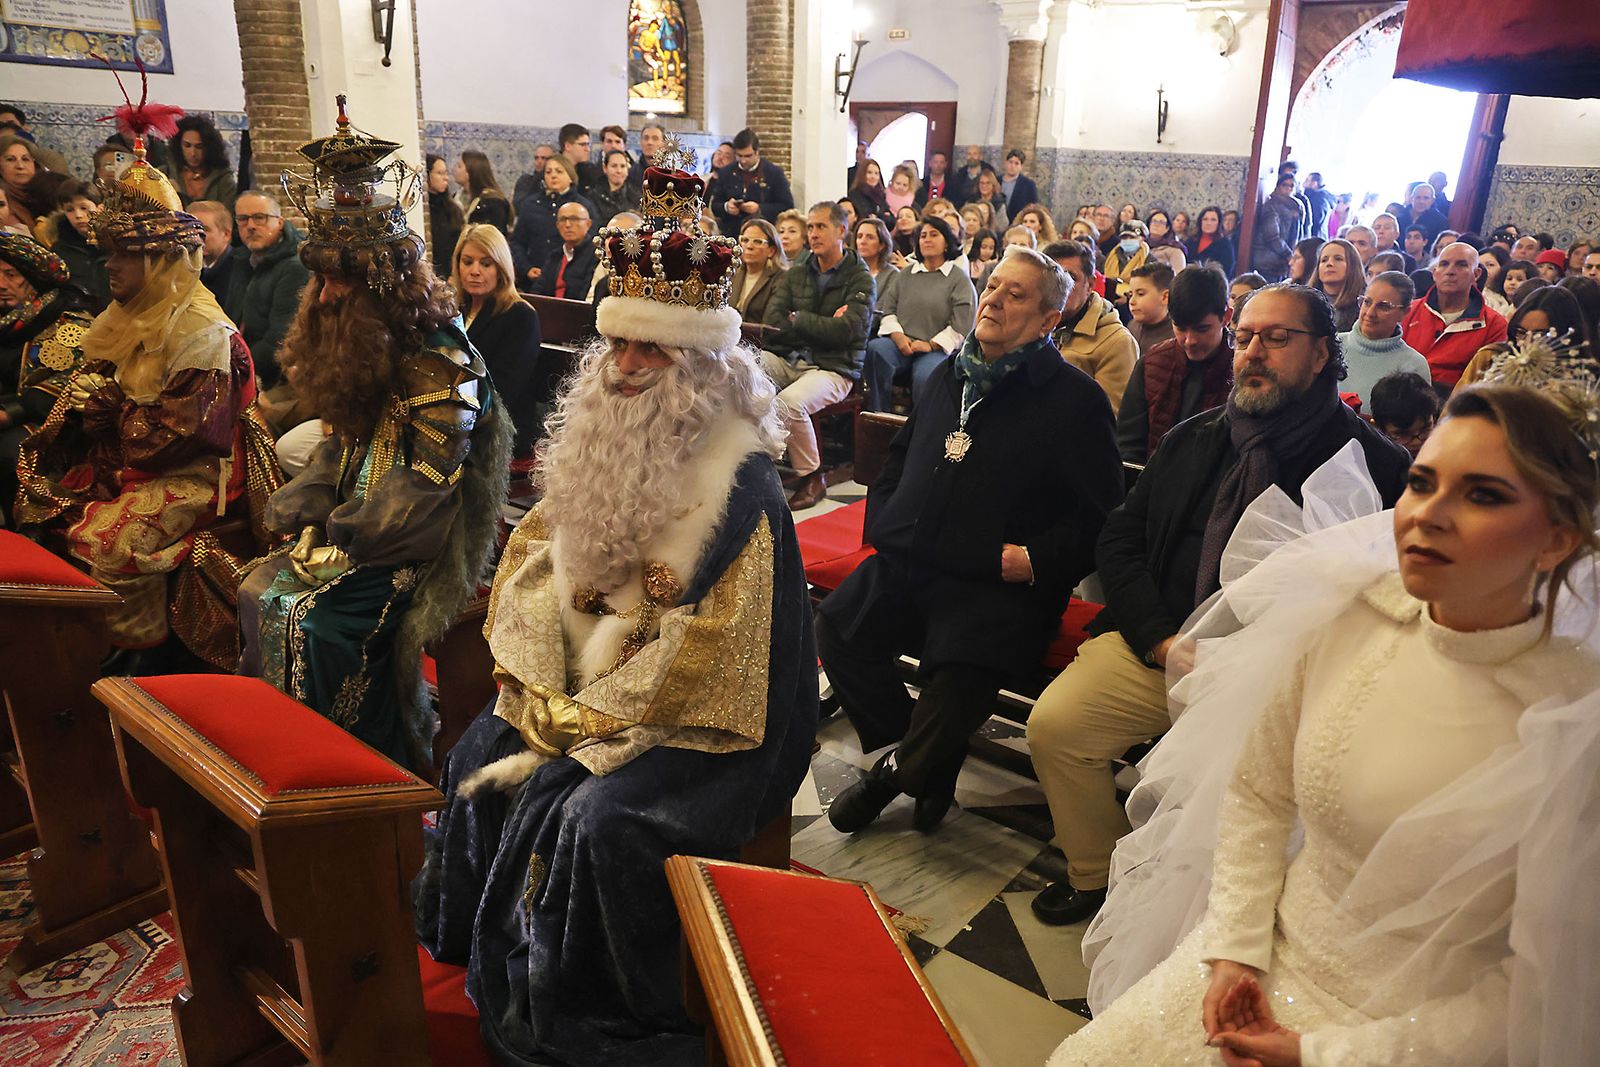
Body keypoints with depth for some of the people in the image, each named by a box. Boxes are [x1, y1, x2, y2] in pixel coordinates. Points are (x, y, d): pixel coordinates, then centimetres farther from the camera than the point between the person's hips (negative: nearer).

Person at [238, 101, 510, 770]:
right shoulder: (356, 343, 12)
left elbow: (433, 473, -21)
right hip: (349, 526, 9)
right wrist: (297, 510, 2)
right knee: (257, 592, -4)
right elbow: (339, 446, 18)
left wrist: (349, 528, -15)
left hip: (415, 545, -9)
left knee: (313, 617, -22)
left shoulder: (439, 356, -17)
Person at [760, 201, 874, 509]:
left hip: (833, 367, -5)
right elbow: (772, 321, 2)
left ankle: (811, 478, -11)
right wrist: (821, 327, -8)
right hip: (787, 358, 5)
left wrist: (797, 319, -2)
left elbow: (843, 332, -13)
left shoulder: (860, 279, 1)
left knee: (789, 402, -34)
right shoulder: (796, 273, 15)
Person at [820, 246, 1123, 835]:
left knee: (958, 676, -27)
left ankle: (892, 775, 7)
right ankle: (927, 764, 5)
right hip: (907, 564, 6)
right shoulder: (948, 376, 19)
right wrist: (882, 519, 14)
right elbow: (900, 458, 31)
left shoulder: (1075, 398, 0)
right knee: (835, 626, -14)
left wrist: (1035, 559, -14)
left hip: (1000, 586, -6)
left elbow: (1099, 515, -3)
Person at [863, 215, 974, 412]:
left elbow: (962, 325, -2)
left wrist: (931, 345, -10)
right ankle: (877, 416, -23)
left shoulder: (959, 278, 6)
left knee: (924, 376, -36)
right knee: (874, 349, -30)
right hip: (901, 342, 3)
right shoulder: (905, 274, 18)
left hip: (937, 348, -3)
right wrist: (897, 336, -5)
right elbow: (887, 310, 14)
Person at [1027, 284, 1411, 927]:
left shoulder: (1374, 462, 0)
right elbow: (1119, 541, 14)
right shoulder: (1192, 441, 15)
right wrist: (1161, 638, -3)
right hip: (1156, 647, 5)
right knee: (1053, 724, -12)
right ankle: (1096, 874, 12)